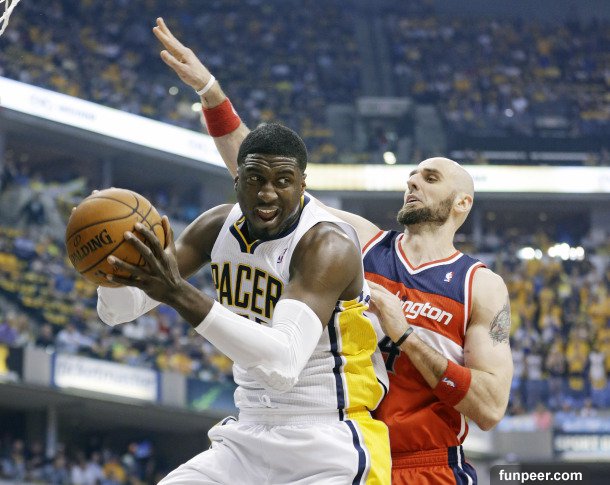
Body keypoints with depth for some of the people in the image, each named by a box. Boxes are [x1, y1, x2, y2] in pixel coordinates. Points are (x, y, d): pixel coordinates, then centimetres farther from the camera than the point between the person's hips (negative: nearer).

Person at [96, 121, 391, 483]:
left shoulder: (328, 245, -20)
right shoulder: (219, 226, 2)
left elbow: (284, 365, -35)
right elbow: (120, 309, 5)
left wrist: (180, 294, -41)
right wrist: (110, 257, -19)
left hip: (330, 453, -7)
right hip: (248, 441, 7)